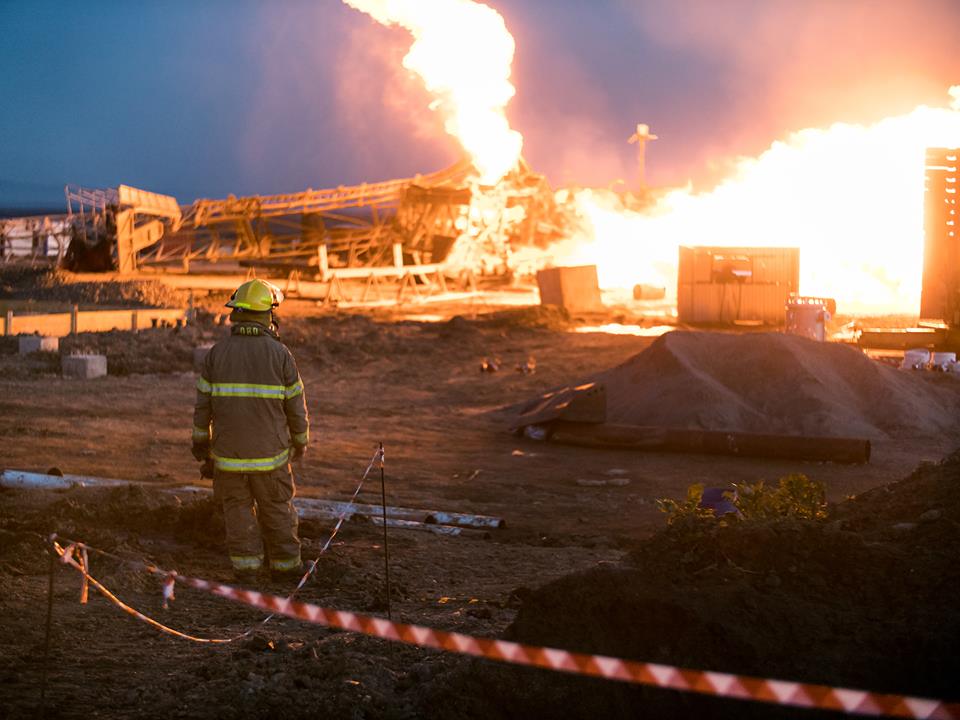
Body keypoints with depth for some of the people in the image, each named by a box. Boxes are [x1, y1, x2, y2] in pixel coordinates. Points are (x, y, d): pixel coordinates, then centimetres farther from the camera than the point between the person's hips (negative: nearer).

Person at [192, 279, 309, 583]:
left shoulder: (217, 353, -5)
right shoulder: (280, 354, -9)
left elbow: (203, 405, 0)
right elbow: (296, 405, -3)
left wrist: (201, 444, 13)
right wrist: (301, 441, 13)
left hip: (228, 452, 1)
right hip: (270, 452, -1)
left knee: (238, 507, 14)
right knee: (277, 508, 13)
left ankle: (246, 567, 13)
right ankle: (284, 565, 22)